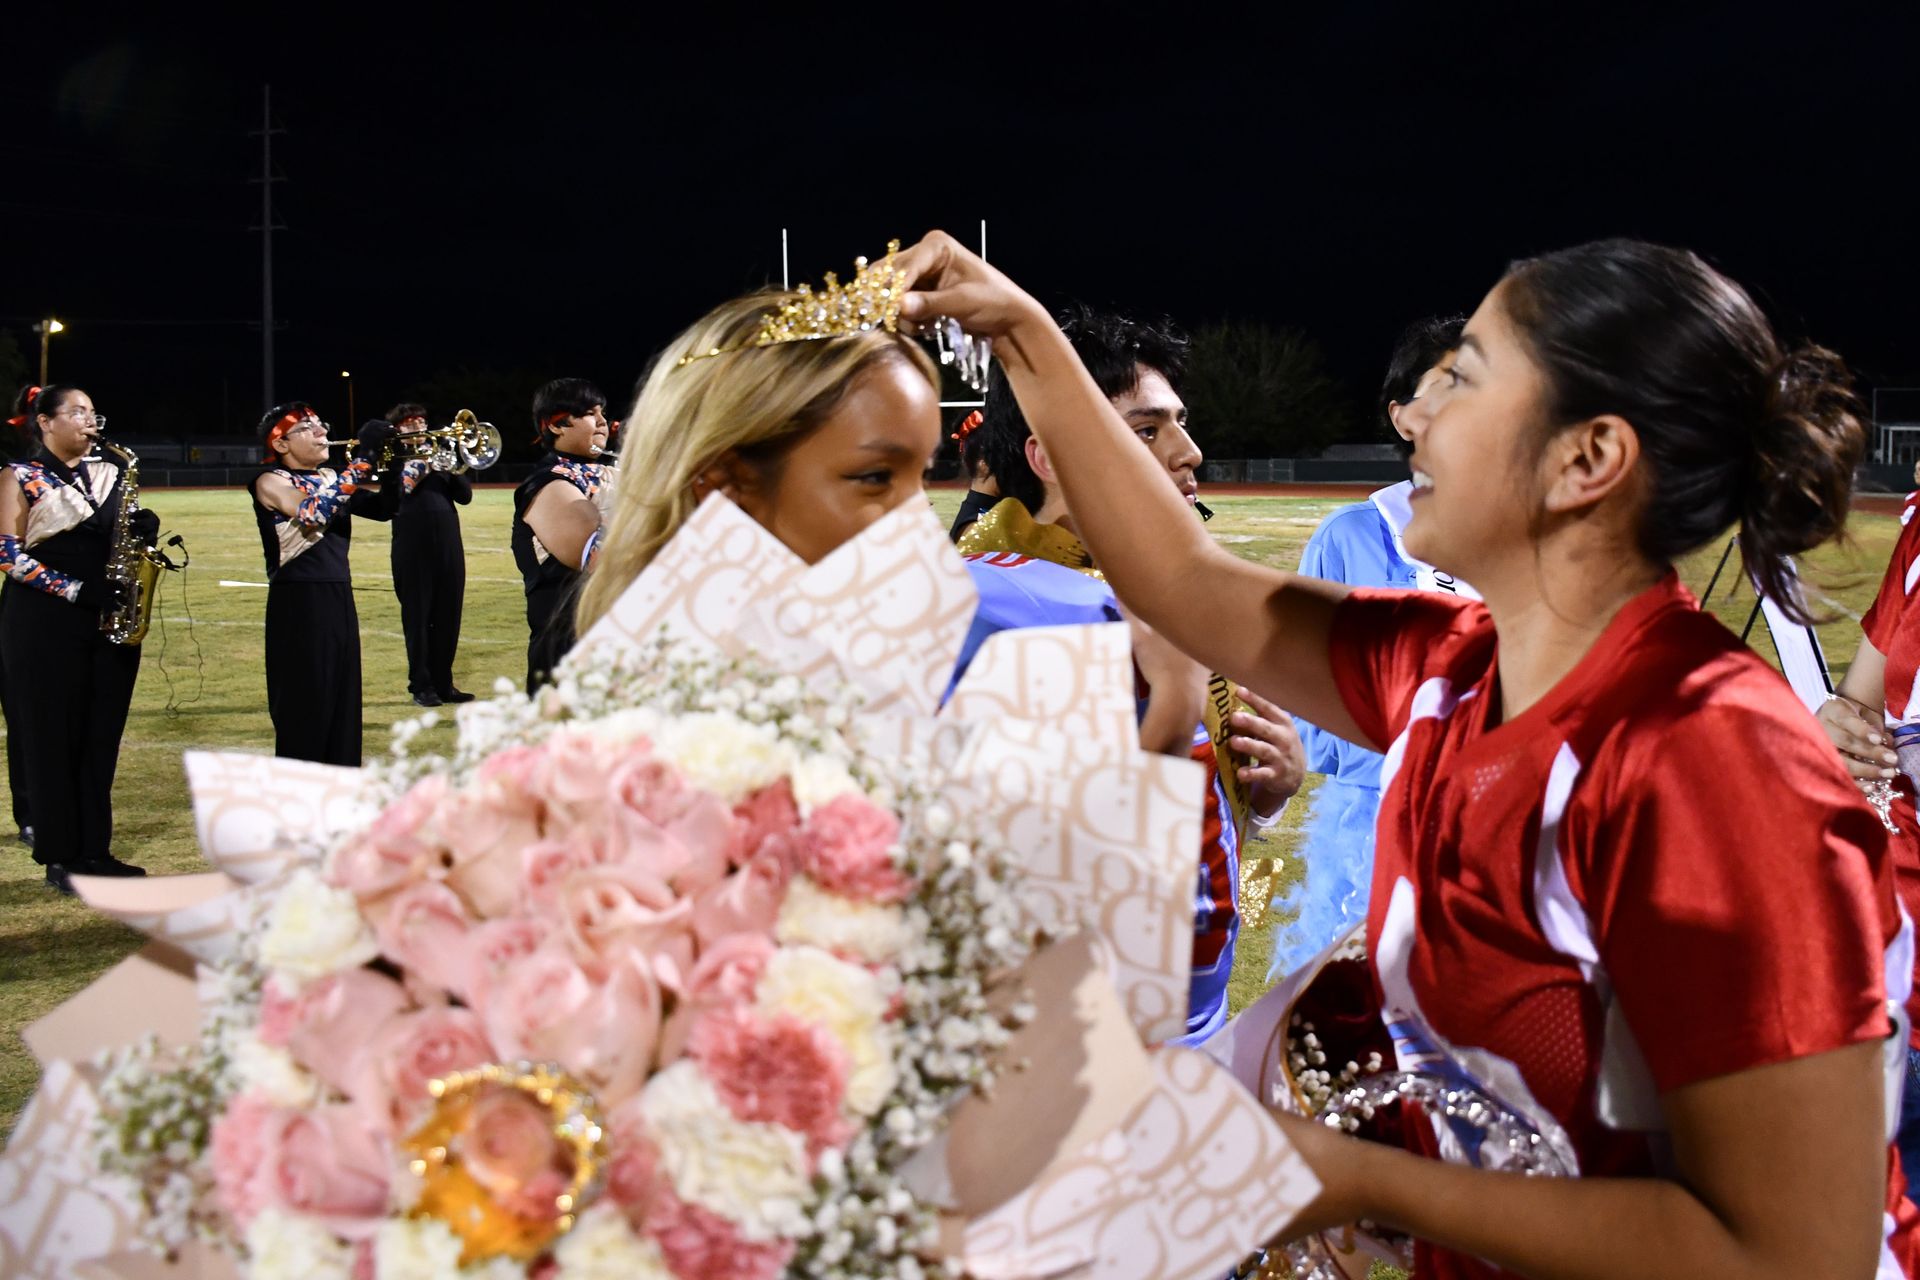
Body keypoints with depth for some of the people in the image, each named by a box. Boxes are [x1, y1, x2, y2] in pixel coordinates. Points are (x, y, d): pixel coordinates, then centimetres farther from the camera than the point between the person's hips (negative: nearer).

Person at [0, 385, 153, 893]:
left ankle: (96, 850, 14)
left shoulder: (110, 474, 15)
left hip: (111, 621, 5)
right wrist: (76, 590, -18)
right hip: (46, 625, -5)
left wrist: (145, 527, -3)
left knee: (102, 737, 6)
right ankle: (61, 857, 5)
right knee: (55, 737, -1)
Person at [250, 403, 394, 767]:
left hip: (339, 601, 7)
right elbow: (313, 513, -26)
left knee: (343, 707, 10)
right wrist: (364, 458, -24)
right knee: (304, 713, -3)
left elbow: (382, 508, 8)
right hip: (298, 606, -7)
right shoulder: (271, 481, -7)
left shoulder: (331, 478, 15)